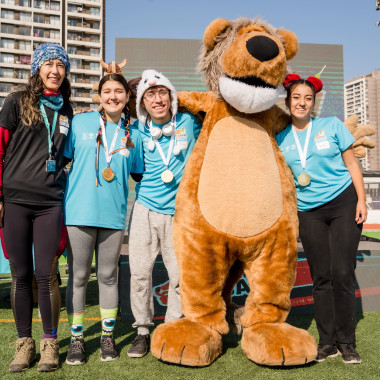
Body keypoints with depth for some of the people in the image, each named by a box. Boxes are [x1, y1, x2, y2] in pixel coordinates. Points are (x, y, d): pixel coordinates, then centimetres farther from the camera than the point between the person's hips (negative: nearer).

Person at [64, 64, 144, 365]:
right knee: (78, 276, 6)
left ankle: (108, 336, 24)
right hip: (79, 210, -1)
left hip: (114, 213, 1)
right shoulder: (80, 122, 2)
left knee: (108, 276, 10)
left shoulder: (133, 133, 7)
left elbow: (138, 173, 15)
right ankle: (77, 338, 20)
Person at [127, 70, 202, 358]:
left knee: (179, 275, 1)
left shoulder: (189, 123, 0)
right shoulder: (138, 130, 4)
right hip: (145, 208, 1)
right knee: (139, 272, 1)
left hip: (179, 210, -1)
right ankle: (143, 331, 18)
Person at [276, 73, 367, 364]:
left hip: (343, 203, -2)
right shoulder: (280, 139, 5)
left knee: (342, 273, -5)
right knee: (321, 277, 5)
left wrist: (361, 200, -4)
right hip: (308, 212, 2)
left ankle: (346, 342, 9)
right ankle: (327, 342, 15)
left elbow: (351, 163, 4)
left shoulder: (331, 125, 1)